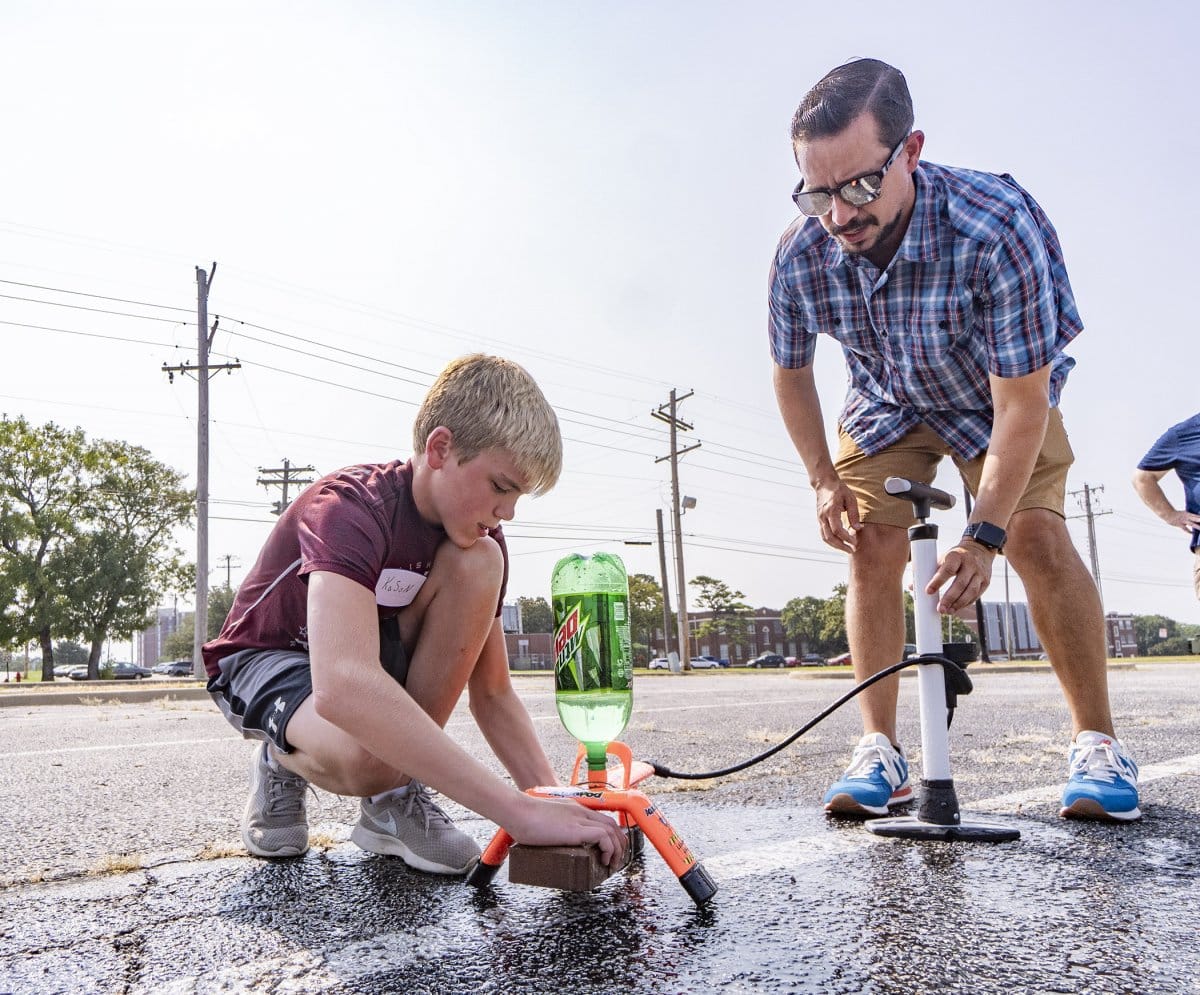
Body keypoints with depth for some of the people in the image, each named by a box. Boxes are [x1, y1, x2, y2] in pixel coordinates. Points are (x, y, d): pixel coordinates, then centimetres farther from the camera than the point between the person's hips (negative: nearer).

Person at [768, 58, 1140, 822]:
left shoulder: (996, 228, -38)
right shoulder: (801, 255, -27)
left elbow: (1022, 405, -33)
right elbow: (792, 374, -7)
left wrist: (985, 535, -34)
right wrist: (824, 481, -11)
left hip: (1000, 395, -2)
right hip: (888, 402, 3)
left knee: (1037, 535, -19)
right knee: (872, 548, -12)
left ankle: (1098, 744, -3)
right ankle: (881, 751, -3)